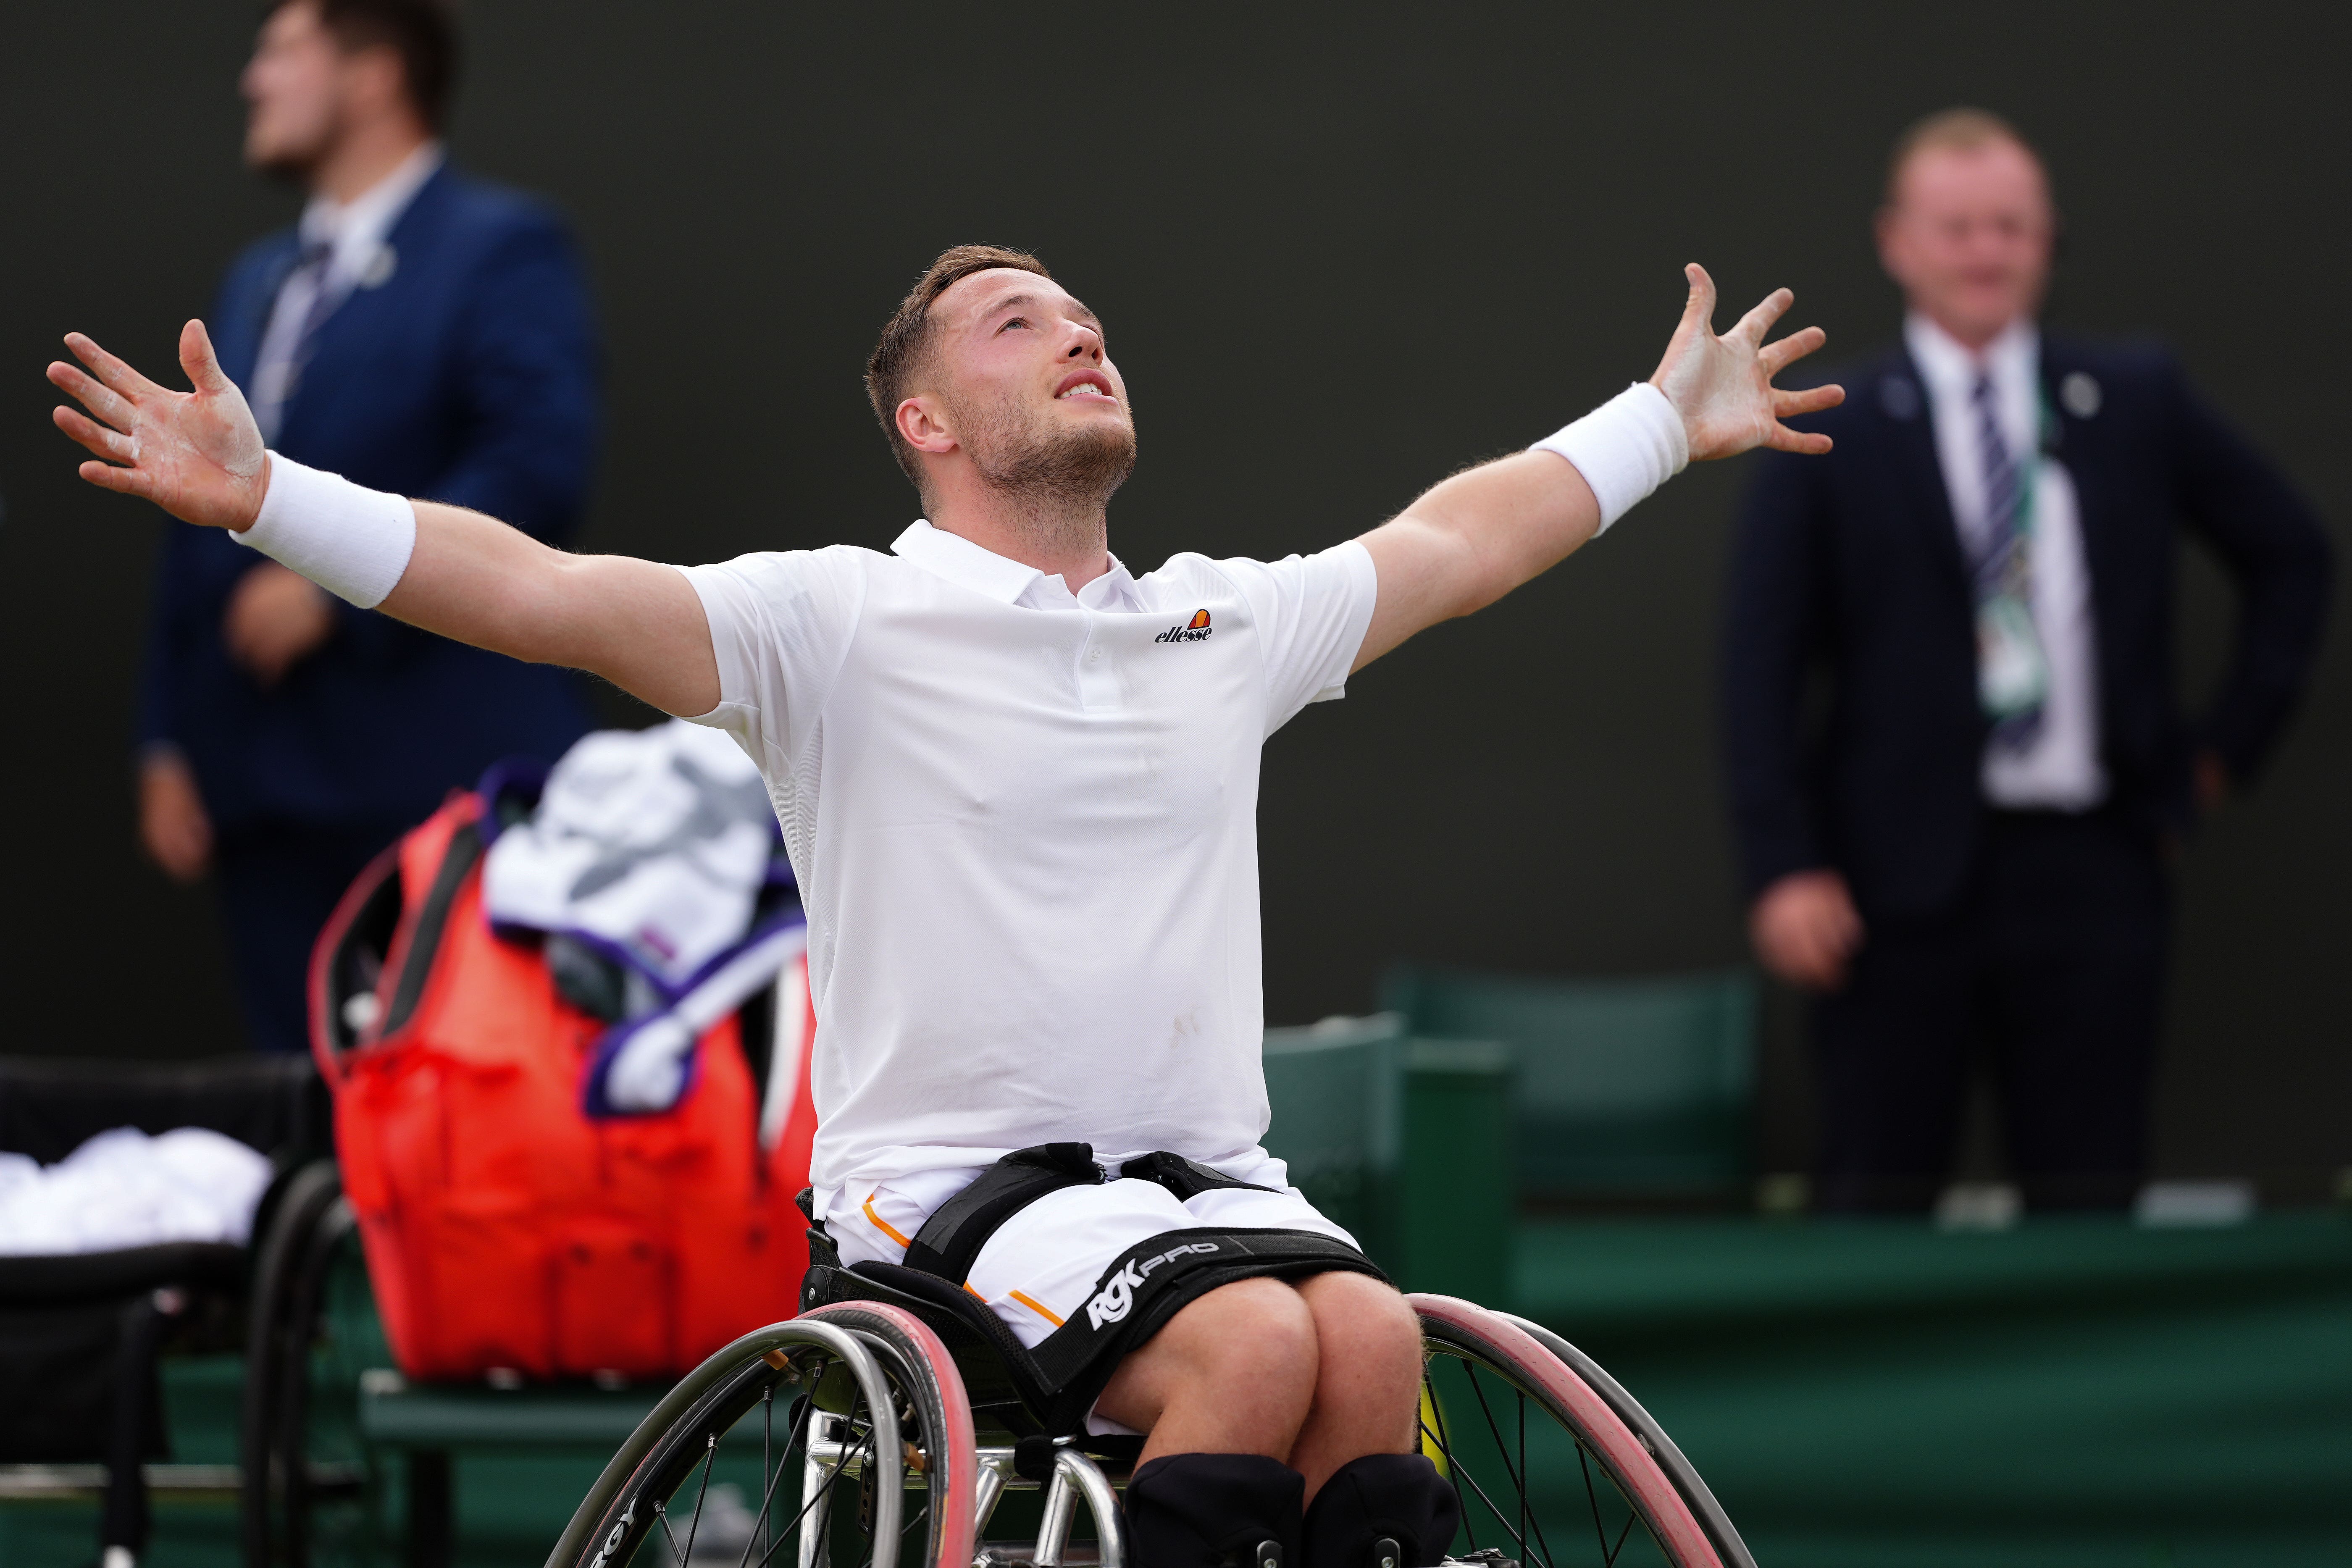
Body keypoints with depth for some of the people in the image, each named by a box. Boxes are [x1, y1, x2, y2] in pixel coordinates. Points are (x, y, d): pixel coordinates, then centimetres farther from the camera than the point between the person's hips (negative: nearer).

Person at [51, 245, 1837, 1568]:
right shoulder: (845, 621, -1)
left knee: (1373, 1337, -27)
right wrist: (263, 497, -24)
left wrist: (1670, 419, 44)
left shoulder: (1230, 623, 17)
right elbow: (543, 593, -12)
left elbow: (1456, 541, 34)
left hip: (1210, 1176, 5)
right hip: (955, 1186, -5)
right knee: (1256, 1343, -32)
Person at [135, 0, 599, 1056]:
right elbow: (201, 524, 22)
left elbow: (536, 469, -16)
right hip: (266, 790, 7)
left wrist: (335, 588, -19)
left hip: (438, 769, -7)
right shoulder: (257, 280, 22)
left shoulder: (501, 249, -2)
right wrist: (168, 742, 14)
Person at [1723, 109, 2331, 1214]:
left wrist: (2229, 745, 13)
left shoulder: (2136, 401, 9)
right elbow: (1761, 667, -1)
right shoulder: (1830, 436, 2)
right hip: (1904, 872, -2)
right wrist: (1785, 869, -11)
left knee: (2090, 1208, 3)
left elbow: (2290, 552, 21)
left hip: (2092, 871, 2)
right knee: (1874, 1207, -1)